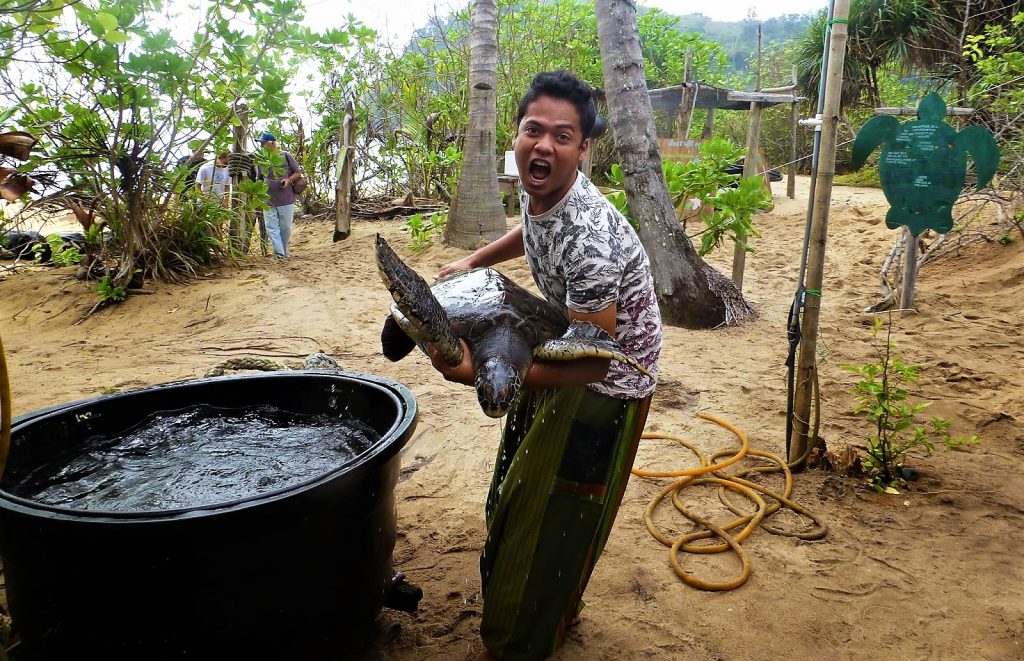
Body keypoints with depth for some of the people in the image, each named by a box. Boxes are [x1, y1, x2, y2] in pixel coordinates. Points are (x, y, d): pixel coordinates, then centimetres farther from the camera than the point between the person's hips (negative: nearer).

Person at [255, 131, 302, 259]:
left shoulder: (286, 156, -3)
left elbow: (298, 173, 3)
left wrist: (289, 180, -13)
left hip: (286, 200, -3)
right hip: (268, 201, 3)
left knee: (286, 228, 5)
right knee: (272, 228, -4)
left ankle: (284, 251, 22)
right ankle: (279, 253, -4)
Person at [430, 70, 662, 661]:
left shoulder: (589, 240, -36)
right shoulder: (539, 190, -9)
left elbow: (592, 361, -33)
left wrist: (479, 373, -40)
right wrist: (474, 262, 8)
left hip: (605, 384, -9)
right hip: (564, 350, 9)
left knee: (552, 518, 4)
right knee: (522, 494, 23)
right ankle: (558, 609, 47)